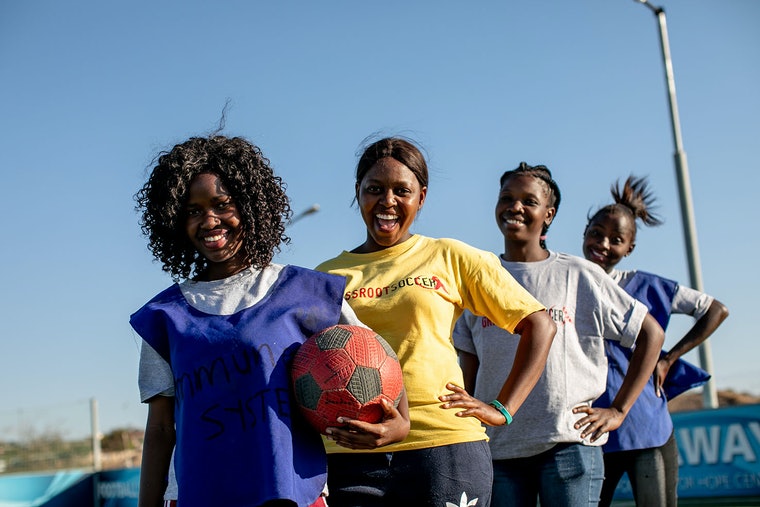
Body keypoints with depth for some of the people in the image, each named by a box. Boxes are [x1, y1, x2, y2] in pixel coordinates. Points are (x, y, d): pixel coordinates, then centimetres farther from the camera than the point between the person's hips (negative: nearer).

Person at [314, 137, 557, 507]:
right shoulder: (327, 276, 10)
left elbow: (539, 326, 8)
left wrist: (503, 409, 0)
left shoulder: (450, 257, 6)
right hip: (351, 455, 1)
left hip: (445, 448, -1)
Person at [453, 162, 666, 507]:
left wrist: (618, 410, 1)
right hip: (497, 448, 2)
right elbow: (470, 370, 11)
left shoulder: (579, 275, 2)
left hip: (569, 443, -2)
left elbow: (651, 333, 6)